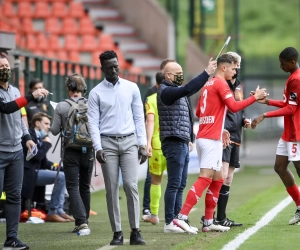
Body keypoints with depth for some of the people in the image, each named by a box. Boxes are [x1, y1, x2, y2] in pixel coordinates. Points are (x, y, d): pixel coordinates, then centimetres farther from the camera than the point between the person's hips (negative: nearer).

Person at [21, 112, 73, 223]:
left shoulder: (40, 138, 18)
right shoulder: (29, 136, -11)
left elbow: (44, 162, 19)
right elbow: (36, 156, -22)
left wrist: (54, 165, 1)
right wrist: (46, 144, -8)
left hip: (35, 172, 10)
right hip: (29, 174, -10)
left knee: (63, 174, 10)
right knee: (60, 176, -18)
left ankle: (59, 210, 3)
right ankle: (52, 212, -14)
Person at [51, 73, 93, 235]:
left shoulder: (61, 107, -8)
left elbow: (55, 131, -2)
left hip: (70, 151, -2)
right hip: (88, 150, 3)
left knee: (73, 187, -2)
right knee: (85, 187, 15)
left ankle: (82, 223, -18)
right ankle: (83, 221, 23)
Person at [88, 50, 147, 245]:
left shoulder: (132, 88, 7)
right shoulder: (96, 93, 2)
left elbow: (139, 118, 8)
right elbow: (93, 122, -1)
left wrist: (142, 145, 2)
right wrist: (98, 148, -12)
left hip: (129, 142, 0)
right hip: (107, 143, 0)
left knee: (131, 185, -9)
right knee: (112, 189, 0)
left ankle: (135, 231, -7)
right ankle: (117, 233, 4)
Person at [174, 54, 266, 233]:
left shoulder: (208, 84, 18)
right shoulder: (220, 84, -9)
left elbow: (199, 112, 23)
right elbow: (234, 106, -20)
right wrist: (255, 97, -13)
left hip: (203, 137, 10)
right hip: (212, 139, -10)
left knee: (217, 180, 13)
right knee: (205, 179, -14)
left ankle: (209, 222, 13)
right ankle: (182, 217, -21)